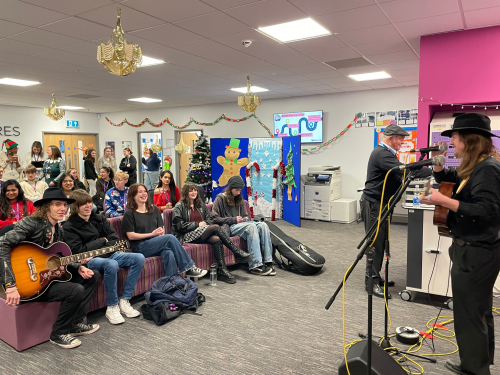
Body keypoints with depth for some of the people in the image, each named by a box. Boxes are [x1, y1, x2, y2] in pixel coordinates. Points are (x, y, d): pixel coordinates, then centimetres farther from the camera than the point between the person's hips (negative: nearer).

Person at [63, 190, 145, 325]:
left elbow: (115, 239, 4)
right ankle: (112, 307, -20)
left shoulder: (98, 219, 13)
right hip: (89, 260, -6)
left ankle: (124, 301, -10)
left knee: (139, 258, -13)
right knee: (111, 265, -38)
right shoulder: (69, 227, -3)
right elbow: (78, 251, -13)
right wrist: (102, 240, -5)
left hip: (109, 254, 7)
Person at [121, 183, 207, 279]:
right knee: (170, 238, -28)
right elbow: (131, 236, -4)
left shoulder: (154, 209, 19)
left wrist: (161, 232, -8)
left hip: (156, 244, 4)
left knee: (169, 254, -33)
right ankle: (188, 267, -22)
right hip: (140, 247, -4)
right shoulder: (129, 214, 3)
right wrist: (152, 234, -11)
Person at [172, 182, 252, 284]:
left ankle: (222, 270, -33)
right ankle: (237, 253, -27)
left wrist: (205, 223, -4)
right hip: (187, 236, -6)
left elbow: (210, 218, 20)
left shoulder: (200, 204, 22)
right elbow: (179, 225, -8)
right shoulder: (179, 206, 3)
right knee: (216, 227, -28)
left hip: (202, 234, 6)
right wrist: (198, 224, -10)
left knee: (216, 239, -31)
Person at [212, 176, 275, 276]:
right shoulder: (220, 198, 3)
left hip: (240, 224, 7)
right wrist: (233, 220, -11)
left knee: (263, 225, -23)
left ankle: (268, 262, -29)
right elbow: (215, 219, -6)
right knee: (251, 226, -35)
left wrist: (245, 218, 6)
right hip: (229, 227, -6)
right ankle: (255, 265, -38)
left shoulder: (239, 199, 25)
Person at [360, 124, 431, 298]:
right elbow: (403, 170, -30)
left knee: (380, 242, 13)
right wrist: (433, 170, -27)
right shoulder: (382, 154, -18)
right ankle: (372, 281, 1)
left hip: (380, 203, 10)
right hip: (373, 203, -10)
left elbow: (397, 175, 16)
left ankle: (375, 277, 22)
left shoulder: (386, 153, 18)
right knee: (375, 242, -6)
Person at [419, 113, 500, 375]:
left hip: (475, 253, -11)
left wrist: (444, 201, -31)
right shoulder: (476, 167, 9)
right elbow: (445, 177, 23)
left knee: (469, 315, 2)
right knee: (479, 312, 22)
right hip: (475, 250, 11)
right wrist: (437, 160, 6)